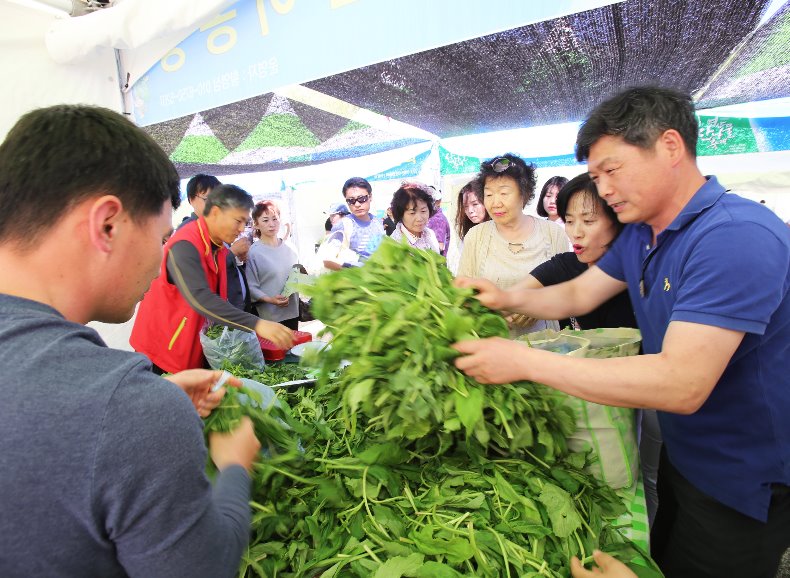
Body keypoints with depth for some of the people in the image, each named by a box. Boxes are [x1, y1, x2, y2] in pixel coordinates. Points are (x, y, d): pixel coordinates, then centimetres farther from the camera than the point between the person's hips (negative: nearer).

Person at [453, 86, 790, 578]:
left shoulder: (736, 236, -31)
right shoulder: (638, 235, -2)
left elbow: (682, 384, -38)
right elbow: (577, 294, 4)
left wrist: (524, 361, -37)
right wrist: (508, 298, -15)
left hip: (744, 480, -7)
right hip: (681, 453, 8)